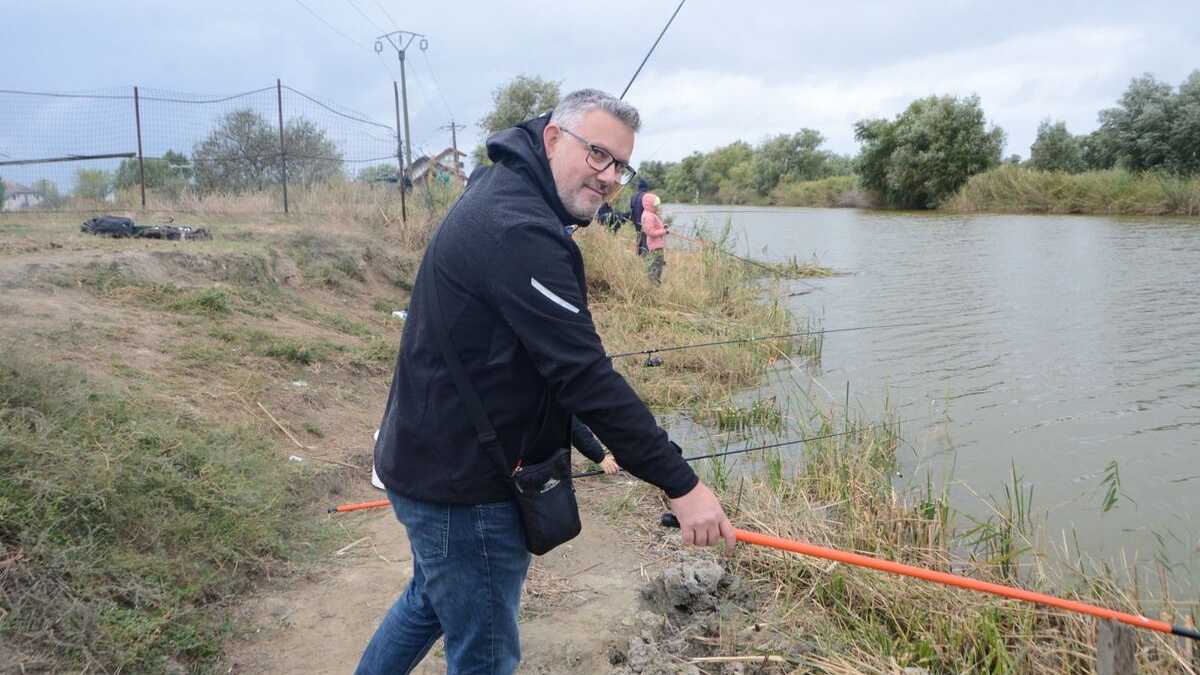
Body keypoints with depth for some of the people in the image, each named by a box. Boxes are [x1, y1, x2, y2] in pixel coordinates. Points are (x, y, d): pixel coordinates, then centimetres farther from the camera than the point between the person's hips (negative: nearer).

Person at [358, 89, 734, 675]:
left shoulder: (500, 194, 10)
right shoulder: (520, 231, -25)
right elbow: (584, 375, -28)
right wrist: (681, 485, -24)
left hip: (431, 464, 11)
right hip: (461, 488, -11)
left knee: (431, 598, 30)